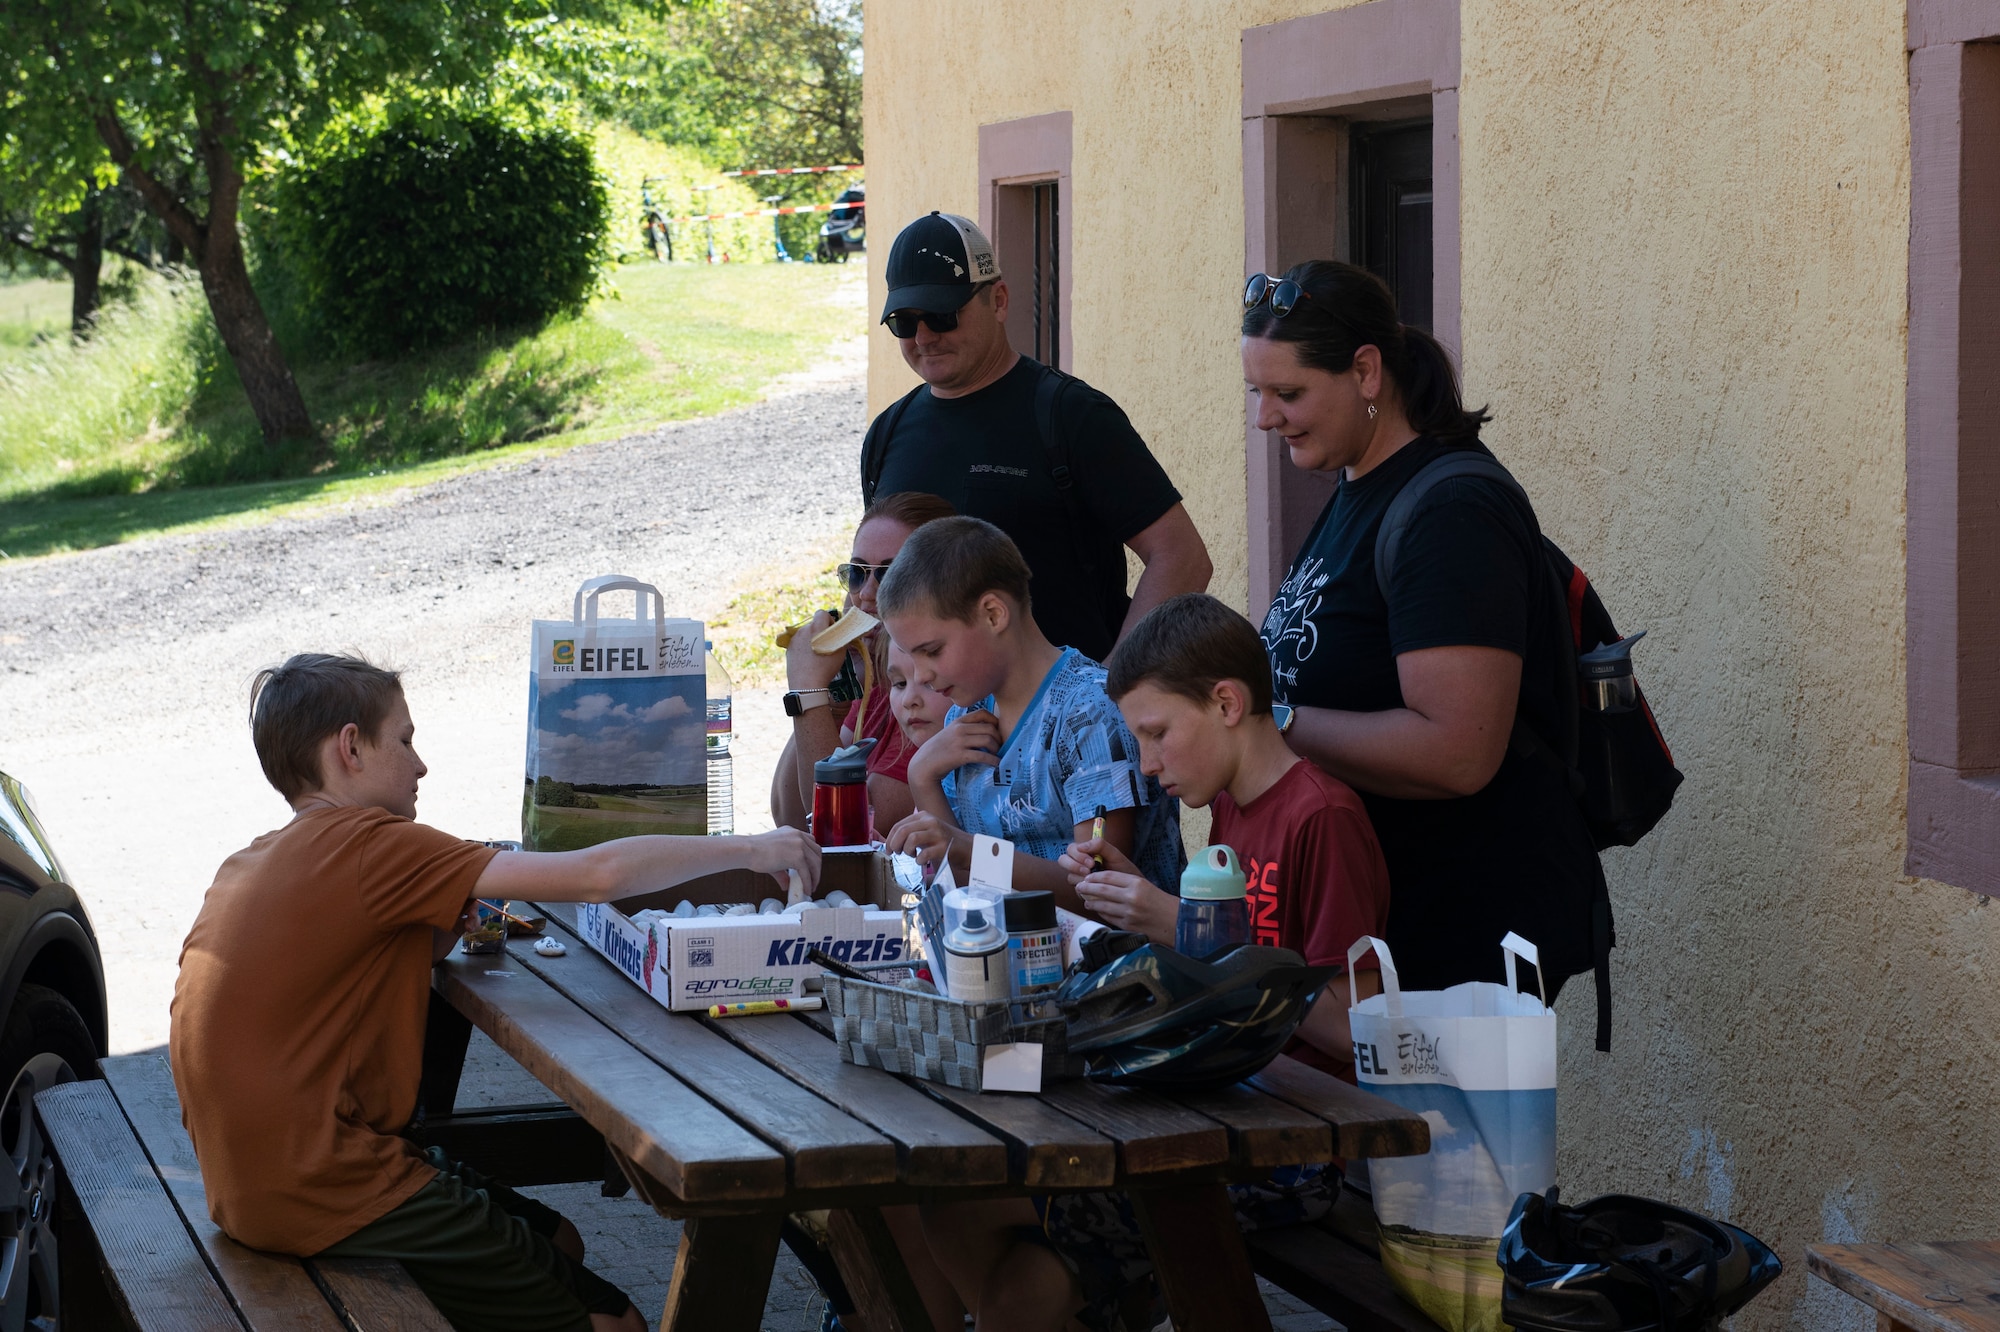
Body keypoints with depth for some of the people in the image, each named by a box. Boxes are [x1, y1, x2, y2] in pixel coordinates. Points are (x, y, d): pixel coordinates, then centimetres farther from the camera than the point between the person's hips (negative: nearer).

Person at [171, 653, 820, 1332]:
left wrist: (451, 921, 1)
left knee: (558, 1243, 20)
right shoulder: (364, 845, -15)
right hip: (325, 1194, -10)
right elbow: (594, 876, -16)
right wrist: (748, 851, -7)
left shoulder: (257, 861, 12)